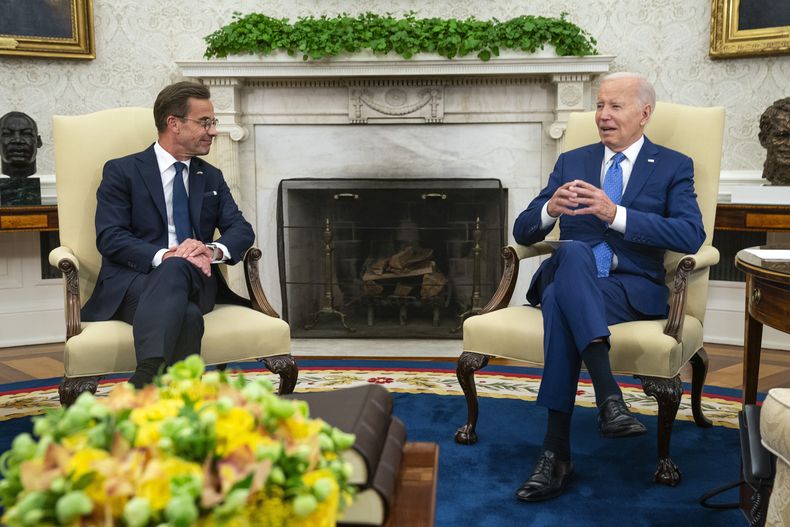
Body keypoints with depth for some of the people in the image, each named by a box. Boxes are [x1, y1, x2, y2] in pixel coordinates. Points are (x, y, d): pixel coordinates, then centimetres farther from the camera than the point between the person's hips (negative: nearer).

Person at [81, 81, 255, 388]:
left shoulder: (212, 178, 23)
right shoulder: (121, 172, 9)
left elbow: (242, 230, 10)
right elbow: (110, 238, -5)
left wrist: (213, 249, -14)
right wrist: (163, 256, -22)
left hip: (195, 280, 3)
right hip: (133, 280, -2)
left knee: (176, 268, -37)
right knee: (186, 315, -38)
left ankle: (144, 380, -51)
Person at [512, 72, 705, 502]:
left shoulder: (673, 167, 10)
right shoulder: (571, 162, 19)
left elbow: (691, 236, -9)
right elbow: (523, 232, 12)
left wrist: (616, 214, -20)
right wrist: (550, 209, -12)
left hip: (633, 288, -2)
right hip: (568, 277, 3)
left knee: (560, 300, -35)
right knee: (574, 252, -35)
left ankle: (556, 454, -36)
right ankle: (608, 396, -43)